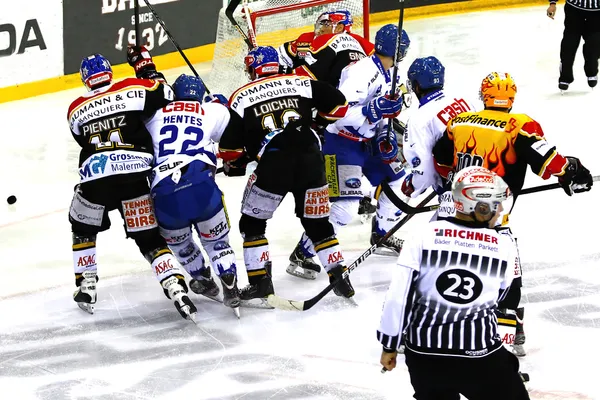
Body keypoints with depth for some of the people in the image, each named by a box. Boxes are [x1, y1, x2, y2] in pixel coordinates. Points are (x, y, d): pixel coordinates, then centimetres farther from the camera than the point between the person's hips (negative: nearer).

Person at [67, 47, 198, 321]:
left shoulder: (76, 110, 17)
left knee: (83, 229, 28)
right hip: (134, 177, -1)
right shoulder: (132, 89, 8)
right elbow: (165, 95, 5)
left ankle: (86, 287, 24)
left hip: (94, 180, 1)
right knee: (150, 239, 7)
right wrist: (145, 65, 19)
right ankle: (177, 289, -10)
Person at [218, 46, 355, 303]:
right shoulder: (301, 83, 13)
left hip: (272, 166, -3)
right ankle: (340, 278, 14)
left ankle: (260, 282, 10)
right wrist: (317, 124, 28)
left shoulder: (241, 97, 8)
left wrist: (232, 161, 28)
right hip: (310, 161, 3)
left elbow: (229, 146, 6)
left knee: (252, 223, 15)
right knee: (318, 223, 18)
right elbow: (338, 105, 10)